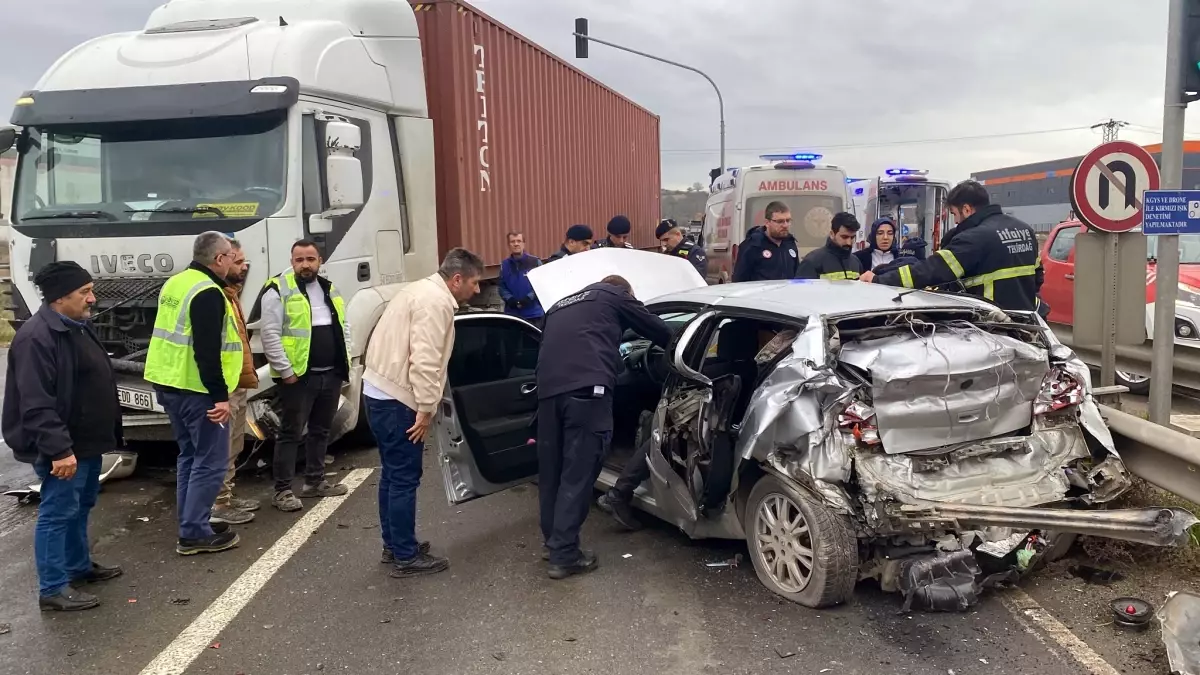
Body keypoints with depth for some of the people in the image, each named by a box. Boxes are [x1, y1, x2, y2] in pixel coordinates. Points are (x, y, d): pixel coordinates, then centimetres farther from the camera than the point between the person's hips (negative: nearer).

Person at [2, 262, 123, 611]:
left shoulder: (76, 327, 11)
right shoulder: (37, 337, -22)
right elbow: (36, 405, -26)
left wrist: (105, 435, 23)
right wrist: (59, 449, -28)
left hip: (86, 441, 10)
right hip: (63, 448, -10)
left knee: (80, 507, 21)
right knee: (58, 513, -2)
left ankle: (78, 566, 36)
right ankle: (52, 589, 7)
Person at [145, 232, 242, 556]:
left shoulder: (175, 283, 13)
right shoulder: (208, 293, -18)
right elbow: (207, 352, -24)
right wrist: (220, 395, -22)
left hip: (169, 384, 10)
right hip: (196, 389, -10)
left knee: (190, 455, 17)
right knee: (211, 461, -3)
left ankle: (193, 524, 23)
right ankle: (194, 534, -1)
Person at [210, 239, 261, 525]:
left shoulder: (230, 293, 15)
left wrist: (247, 373, 21)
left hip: (238, 383, 11)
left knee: (233, 447, 18)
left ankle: (227, 496, 28)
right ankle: (218, 505, 4)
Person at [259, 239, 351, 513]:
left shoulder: (330, 289, 14)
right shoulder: (278, 290, -9)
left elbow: (343, 327, 20)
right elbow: (270, 335, -14)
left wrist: (345, 362, 10)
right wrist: (285, 371, -17)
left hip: (331, 374, 7)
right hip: (298, 375, -7)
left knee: (321, 430, 16)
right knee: (291, 433, -2)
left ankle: (315, 482, 27)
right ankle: (283, 490, 4)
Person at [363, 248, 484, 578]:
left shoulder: (423, 290, 17)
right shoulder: (436, 301, -17)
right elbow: (425, 361, -24)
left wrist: (423, 405, 17)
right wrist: (426, 409, -19)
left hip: (380, 390, 11)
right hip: (395, 398, -11)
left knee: (393, 474, 18)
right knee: (404, 478, -3)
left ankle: (394, 545, 28)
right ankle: (406, 557, 5)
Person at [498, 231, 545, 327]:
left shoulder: (535, 262, -1)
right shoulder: (505, 264, 7)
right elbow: (502, 287, 7)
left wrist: (529, 298, -16)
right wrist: (509, 299, -12)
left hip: (534, 314, -2)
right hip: (512, 314, 2)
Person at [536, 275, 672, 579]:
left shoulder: (560, 306, 34)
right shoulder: (614, 296, 18)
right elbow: (661, 332, 24)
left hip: (548, 390, 6)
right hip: (585, 389, -6)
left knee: (551, 471, 16)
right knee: (577, 474, -2)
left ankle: (553, 542, 29)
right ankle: (564, 554, 1)